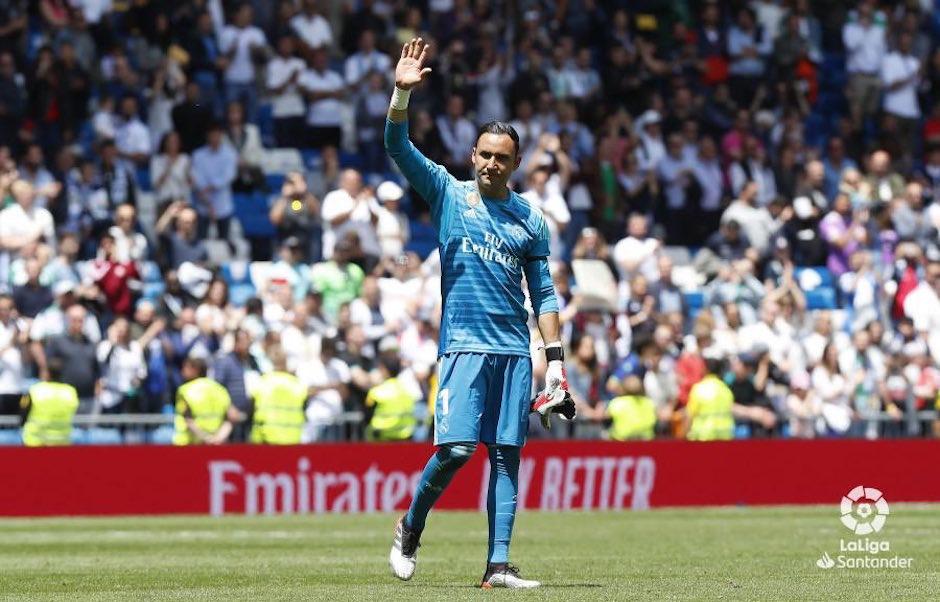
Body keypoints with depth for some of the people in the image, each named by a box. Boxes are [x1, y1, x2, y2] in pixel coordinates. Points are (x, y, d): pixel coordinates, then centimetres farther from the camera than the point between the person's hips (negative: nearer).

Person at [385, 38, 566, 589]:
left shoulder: (530, 219, 12)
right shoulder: (449, 193, 6)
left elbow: (544, 293, 14)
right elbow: (399, 146, -5)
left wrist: (556, 357, 6)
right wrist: (404, 91, -19)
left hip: (515, 351, 3)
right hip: (464, 342, -3)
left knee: (507, 455, -1)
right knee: (456, 449, -13)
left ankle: (499, 565, -1)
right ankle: (410, 531, 11)